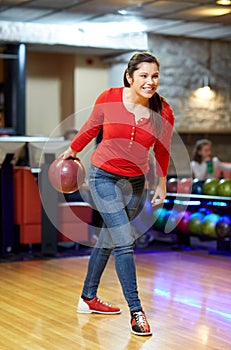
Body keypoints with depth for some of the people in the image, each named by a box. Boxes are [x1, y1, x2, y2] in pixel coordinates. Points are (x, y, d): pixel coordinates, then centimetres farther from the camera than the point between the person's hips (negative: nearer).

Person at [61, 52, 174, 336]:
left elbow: (162, 151, 5)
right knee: (125, 242, -11)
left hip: (135, 182, 3)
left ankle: (88, 299, 32)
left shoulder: (163, 112, -11)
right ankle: (136, 311, -4)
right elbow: (90, 128, 3)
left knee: (107, 240, 15)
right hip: (103, 176, -3)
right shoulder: (108, 99, -16)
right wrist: (70, 152, 16)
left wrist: (162, 186, 14)